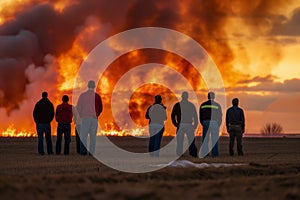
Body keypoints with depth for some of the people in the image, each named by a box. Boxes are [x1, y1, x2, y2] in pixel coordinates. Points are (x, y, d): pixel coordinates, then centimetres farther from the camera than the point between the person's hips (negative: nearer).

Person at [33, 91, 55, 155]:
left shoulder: (38, 104, -4)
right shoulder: (50, 104, 2)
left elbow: (34, 113, -3)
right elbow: (52, 114, 5)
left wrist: (36, 121, 11)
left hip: (40, 123, -2)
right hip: (47, 123, 2)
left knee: (40, 138, 0)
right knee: (48, 137, 11)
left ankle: (41, 152, -6)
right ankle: (50, 151, 9)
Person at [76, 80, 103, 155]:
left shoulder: (82, 95, -1)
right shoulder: (97, 96, -1)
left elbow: (78, 107, 2)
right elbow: (100, 108, 3)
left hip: (85, 117, -1)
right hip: (94, 118, 1)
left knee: (83, 135, 1)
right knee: (93, 136, 6)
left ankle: (83, 151, -9)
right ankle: (92, 152, 0)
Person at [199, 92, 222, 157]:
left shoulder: (203, 105, 7)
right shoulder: (217, 105, 0)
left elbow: (200, 116, 9)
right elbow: (220, 117, 1)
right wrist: (218, 126, 10)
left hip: (205, 122, 2)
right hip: (214, 123, -2)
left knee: (205, 139, 5)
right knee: (214, 139, 1)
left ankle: (204, 153, -1)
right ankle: (214, 154, -3)